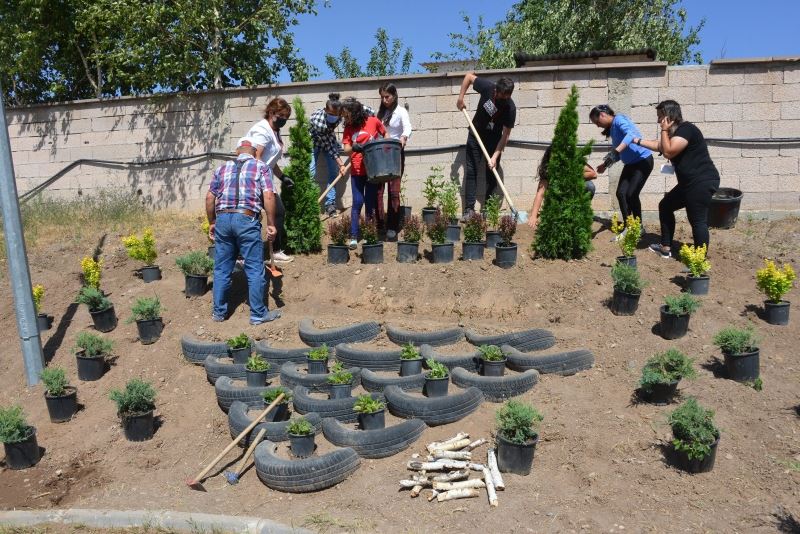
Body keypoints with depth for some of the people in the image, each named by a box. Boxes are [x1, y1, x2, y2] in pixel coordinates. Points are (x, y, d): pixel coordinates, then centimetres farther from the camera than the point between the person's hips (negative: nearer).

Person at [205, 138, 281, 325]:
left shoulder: (222, 168, 18)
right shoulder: (261, 167, 8)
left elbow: (209, 198, 13)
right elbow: (268, 196, -6)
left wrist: (212, 223, 22)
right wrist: (271, 224, -3)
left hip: (223, 219, 4)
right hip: (247, 220, -4)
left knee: (221, 269, 13)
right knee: (255, 269, 4)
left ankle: (219, 312, 22)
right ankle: (258, 314, 9)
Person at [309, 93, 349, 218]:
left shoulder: (341, 115, -27)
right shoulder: (316, 119, -38)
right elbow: (327, 144, -31)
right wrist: (340, 163, -32)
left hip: (329, 138, 4)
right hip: (313, 141, -4)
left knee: (334, 172, -4)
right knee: (310, 172, -13)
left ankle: (330, 205, 2)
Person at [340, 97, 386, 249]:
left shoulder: (373, 121, -3)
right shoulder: (348, 128, 3)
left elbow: (385, 136, 12)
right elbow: (346, 150, -5)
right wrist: (354, 147, -25)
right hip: (357, 171, 1)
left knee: (371, 202, 7)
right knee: (357, 202, -3)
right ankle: (353, 237, 2)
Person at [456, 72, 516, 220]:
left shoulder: (510, 108, -26)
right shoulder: (487, 87, -22)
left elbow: (505, 135, -23)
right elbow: (469, 75, -5)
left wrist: (495, 157, -31)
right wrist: (461, 97, -10)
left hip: (494, 139, -1)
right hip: (475, 134, 2)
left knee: (492, 174, -4)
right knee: (471, 171, -4)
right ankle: (469, 209, -4)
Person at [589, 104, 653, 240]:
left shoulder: (619, 120, -16)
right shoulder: (612, 129, 11)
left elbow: (631, 134, -37)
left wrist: (616, 151, -48)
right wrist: (606, 164, 10)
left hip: (643, 160, -9)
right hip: (630, 164, 9)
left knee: (631, 194, -13)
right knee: (621, 193, -3)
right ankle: (628, 227, 4)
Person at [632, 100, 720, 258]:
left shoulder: (686, 129, -16)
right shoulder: (675, 131, 16)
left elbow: (668, 152, -22)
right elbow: (658, 145, 32)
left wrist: (664, 130, -12)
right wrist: (637, 140, 34)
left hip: (703, 182, -11)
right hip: (690, 182, 11)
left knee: (697, 220, -11)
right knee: (665, 205, 18)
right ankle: (665, 248, 25)